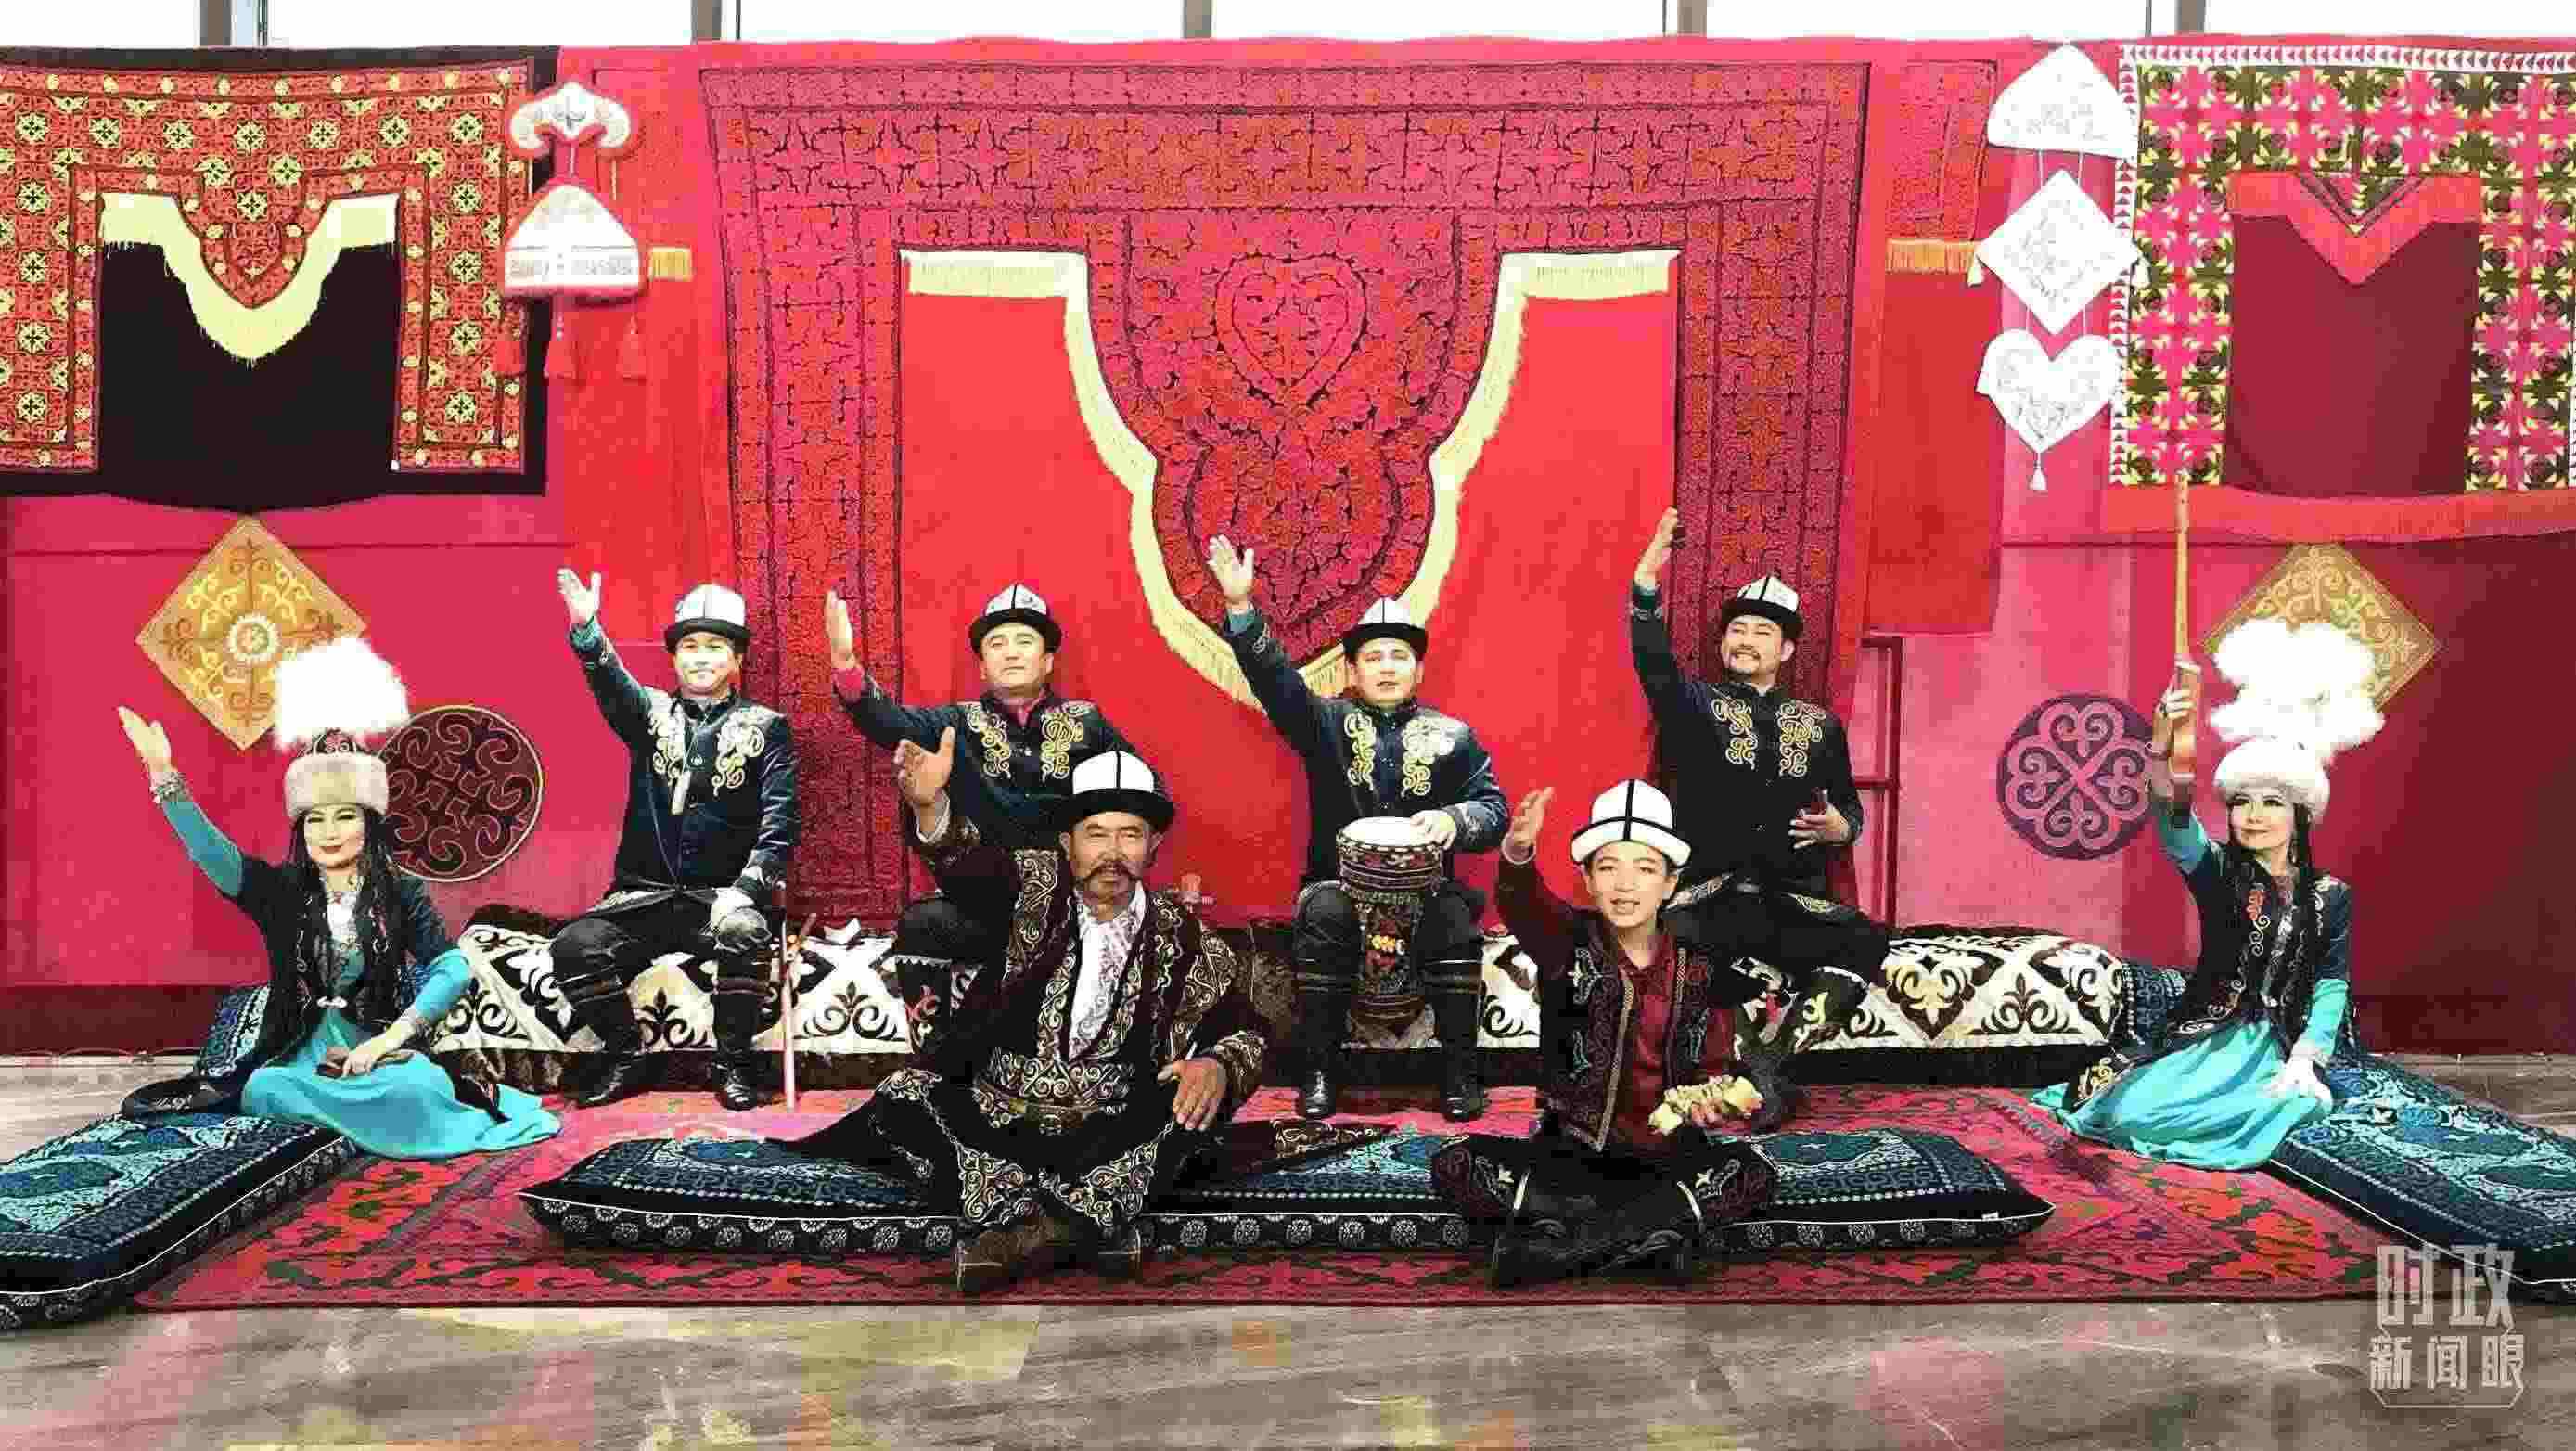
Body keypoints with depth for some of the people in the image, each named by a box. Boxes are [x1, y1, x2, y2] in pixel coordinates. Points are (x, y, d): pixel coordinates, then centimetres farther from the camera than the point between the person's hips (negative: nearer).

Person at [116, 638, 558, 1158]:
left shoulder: (402, 892, 0)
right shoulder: (280, 890, 7)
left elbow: (452, 967, -11)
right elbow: (210, 850, -6)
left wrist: (391, 1037, -22)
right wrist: (162, 773, -16)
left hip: (381, 1046, -2)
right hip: (301, 1053, 2)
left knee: (415, 1092, -34)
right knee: (270, 1090, -32)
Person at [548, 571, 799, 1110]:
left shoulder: (766, 727, 6)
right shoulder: (650, 712, 11)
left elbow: (779, 821, -3)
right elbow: (610, 683, -12)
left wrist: (745, 888, -19)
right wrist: (586, 628, -33)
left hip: (722, 896, -3)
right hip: (644, 895, 3)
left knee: (745, 933, -34)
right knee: (574, 945, -22)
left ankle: (734, 1063, -13)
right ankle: (627, 1059, 2)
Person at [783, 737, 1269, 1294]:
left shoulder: (1185, 940, 3)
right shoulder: (1035, 885, 2)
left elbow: (1247, 1034, 3)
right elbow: (971, 864, -19)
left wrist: (1219, 1066, -22)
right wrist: (930, 807, -41)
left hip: (1108, 1139, 0)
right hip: (995, 1118, 1)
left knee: (1198, 1100, -27)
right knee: (899, 1103, -25)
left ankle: (1033, 1230, -31)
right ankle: (1079, 1226, -30)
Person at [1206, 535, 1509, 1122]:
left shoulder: (1451, 737, 8)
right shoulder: (1328, 723, 7)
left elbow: (1494, 808, 2)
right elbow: (1276, 679, -9)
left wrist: (1454, 819, -22)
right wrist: (1241, 607, -23)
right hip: (1340, 882, 0)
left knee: (1456, 920, -29)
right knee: (1321, 914, -31)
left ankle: (1460, 1073, -16)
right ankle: (1320, 1071, -19)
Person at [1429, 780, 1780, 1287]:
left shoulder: (1700, 968, 0)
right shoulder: (1567, 941, -5)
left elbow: (1713, 1064, 6)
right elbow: (1521, 903, -28)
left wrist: (1710, 1098, -19)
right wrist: (1518, 852, -51)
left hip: (1667, 1156, 1)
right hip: (1570, 1151, -1)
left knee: (1752, 1174, -26)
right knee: (1454, 1165, -22)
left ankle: (1561, 1234, -25)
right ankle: (1653, 1226, -25)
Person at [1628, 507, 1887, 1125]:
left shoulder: (1819, 726, 19)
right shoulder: (1695, 704, 11)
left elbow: (1850, 807, 23)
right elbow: (1654, 663, -9)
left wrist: (1839, 828, -3)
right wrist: (1647, 580, -24)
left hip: (1791, 905, 3)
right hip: (1710, 901, -3)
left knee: (1867, 943, -27)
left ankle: (1764, 1059, -19)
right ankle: (1749, 1065, -20)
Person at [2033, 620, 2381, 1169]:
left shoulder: (2330, 895, 4)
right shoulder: (2219, 872, -2)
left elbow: (2332, 986, -3)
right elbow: (2181, 841, -25)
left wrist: (2302, 1060, -21)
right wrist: (2169, 791, -49)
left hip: (2283, 1044, 1)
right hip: (2206, 1034, -1)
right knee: (2132, 1113, -26)